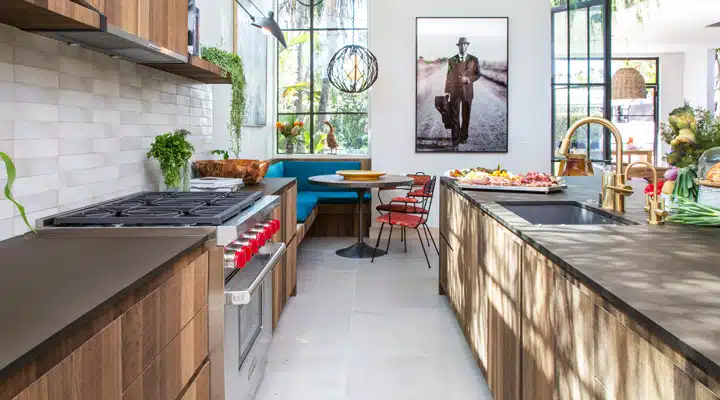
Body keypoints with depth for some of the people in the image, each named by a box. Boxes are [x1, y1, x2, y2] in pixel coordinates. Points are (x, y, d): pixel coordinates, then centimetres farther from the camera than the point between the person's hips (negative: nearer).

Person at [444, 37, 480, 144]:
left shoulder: (474, 59, 2)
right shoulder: (452, 60, 4)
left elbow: (477, 74, 2)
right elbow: (448, 76, 6)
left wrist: (468, 79, -17)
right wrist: (446, 91, 5)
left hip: (467, 91, 0)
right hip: (454, 91, 0)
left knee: (466, 115, 5)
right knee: (454, 115, 0)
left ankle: (463, 136, 15)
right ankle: (455, 137, 6)